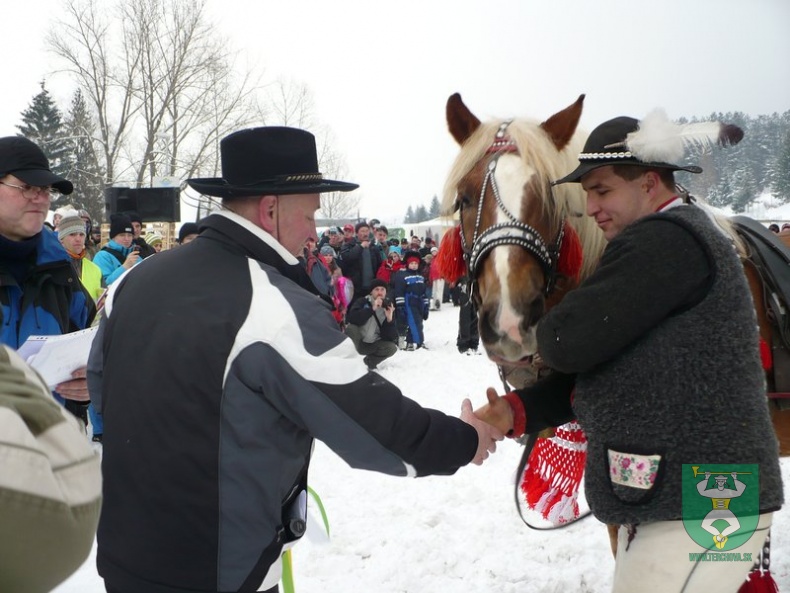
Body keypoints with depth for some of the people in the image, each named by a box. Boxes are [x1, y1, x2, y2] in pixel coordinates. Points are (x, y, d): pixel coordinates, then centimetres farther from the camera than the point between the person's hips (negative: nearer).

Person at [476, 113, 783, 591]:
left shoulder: (663, 239, -18)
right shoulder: (681, 234, 16)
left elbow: (570, 343, -24)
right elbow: (600, 365, 14)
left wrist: (544, 336, 1)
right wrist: (521, 411, 0)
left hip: (698, 511, -11)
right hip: (671, 498, 11)